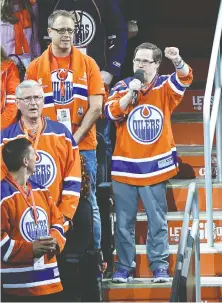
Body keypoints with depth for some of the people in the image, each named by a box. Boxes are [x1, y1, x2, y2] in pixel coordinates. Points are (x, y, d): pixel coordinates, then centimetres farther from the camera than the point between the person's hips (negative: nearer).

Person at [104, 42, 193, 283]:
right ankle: (123, 267, 10)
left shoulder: (164, 87, 2)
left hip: (155, 165, 0)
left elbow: (185, 78, -17)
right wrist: (130, 91, -20)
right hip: (125, 165, 1)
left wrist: (177, 61, -37)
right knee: (124, 221, 4)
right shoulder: (122, 87, 4)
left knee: (157, 220, 3)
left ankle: (160, 266, 8)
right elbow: (111, 112, -11)